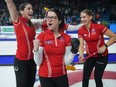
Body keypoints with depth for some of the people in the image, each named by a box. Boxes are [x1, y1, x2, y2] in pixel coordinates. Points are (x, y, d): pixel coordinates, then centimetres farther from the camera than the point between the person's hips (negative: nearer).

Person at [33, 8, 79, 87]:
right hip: (45, 76, -2)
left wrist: (73, 51, -16)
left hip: (62, 76, 3)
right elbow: (38, 62, -10)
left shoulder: (66, 38, -3)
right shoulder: (41, 36, -10)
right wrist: (36, 49, -24)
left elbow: (66, 62, -3)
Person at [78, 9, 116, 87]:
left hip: (101, 56, -4)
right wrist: (81, 55, -33)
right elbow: (81, 45, -15)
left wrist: (105, 46, -25)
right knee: (85, 77, 8)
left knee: (97, 78, 2)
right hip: (90, 56, 4)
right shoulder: (81, 30, -9)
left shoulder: (99, 27, -22)